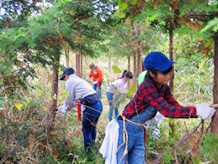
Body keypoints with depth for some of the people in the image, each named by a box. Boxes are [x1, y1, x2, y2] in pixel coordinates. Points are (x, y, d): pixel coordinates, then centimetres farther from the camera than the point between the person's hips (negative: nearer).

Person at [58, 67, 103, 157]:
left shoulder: (69, 82, 1)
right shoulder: (79, 80, 29)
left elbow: (69, 99, 3)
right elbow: (76, 98, 36)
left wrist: (65, 109, 21)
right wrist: (64, 106, 41)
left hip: (91, 106, -9)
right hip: (98, 103, 9)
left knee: (86, 130, 4)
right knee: (92, 128, 24)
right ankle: (92, 146, 37)